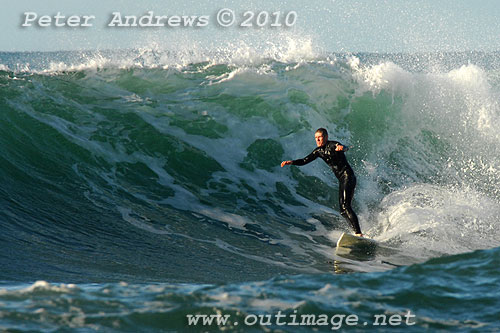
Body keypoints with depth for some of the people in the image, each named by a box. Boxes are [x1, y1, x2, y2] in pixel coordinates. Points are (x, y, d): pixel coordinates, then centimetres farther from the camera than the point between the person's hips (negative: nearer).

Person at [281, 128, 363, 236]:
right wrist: (291, 162, -1)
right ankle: (358, 232, 6)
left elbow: (346, 148, -31)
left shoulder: (332, 145, -11)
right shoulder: (319, 151, 12)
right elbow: (305, 160, 15)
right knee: (343, 212, 4)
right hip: (341, 180, 9)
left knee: (345, 206, -22)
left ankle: (358, 233, -29)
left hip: (348, 176, -9)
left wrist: (342, 148, -55)